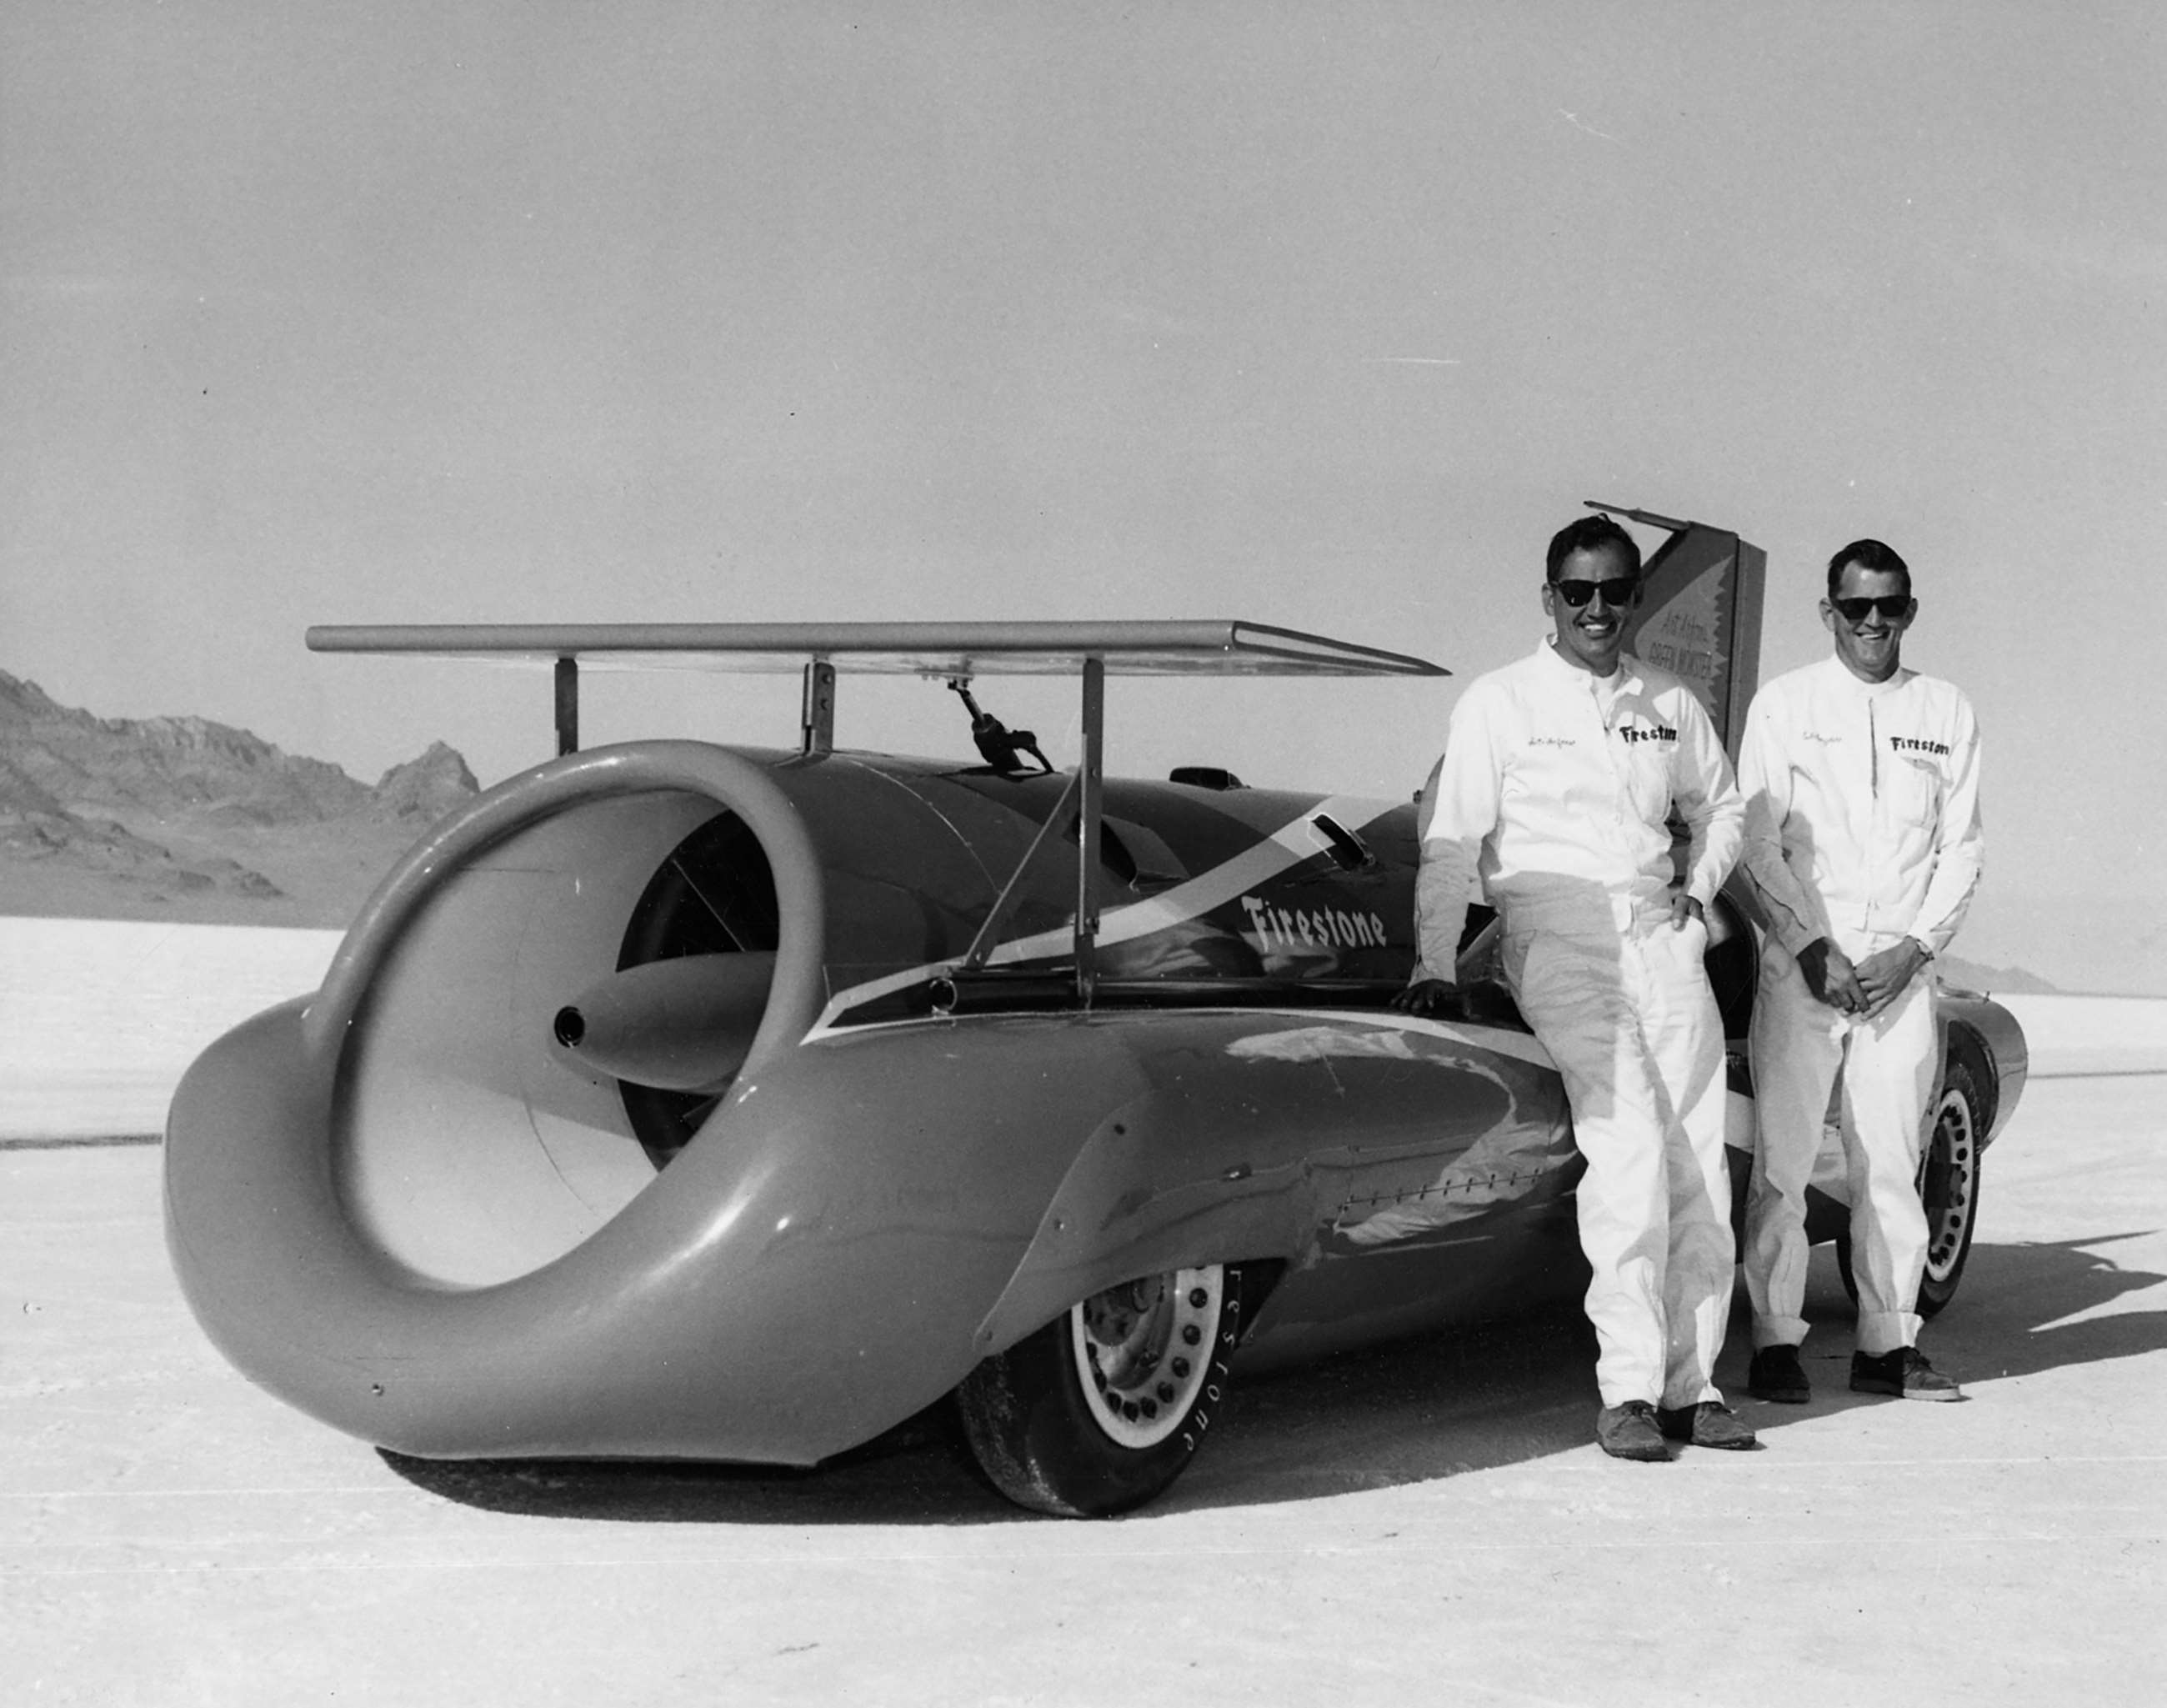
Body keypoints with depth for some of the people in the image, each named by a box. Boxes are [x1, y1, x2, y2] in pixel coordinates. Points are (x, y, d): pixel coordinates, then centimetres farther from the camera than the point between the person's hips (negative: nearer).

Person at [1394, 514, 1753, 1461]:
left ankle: (1690, 1381, 4)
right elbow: (1451, 839, -1)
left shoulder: (1671, 705, 15)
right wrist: (1434, 964, -8)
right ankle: (1628, 1386, -17)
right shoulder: (1499, 701, 3)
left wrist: (1700, 886, 13)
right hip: (1556, 938, -5)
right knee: (1630, 1144, -20)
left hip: (1661, 936, 5)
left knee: (1699, 1161, -3)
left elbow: (1721, 805, 31)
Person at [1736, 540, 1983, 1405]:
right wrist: (1815, 950, -9)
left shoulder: (1948, 714, 12)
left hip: (1902, 967, 2)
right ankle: (1775, 1340, 0)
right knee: (1783, 1155, -5)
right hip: (1802, 963, -2)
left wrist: (1912, 948, -3)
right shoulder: (1783, 705, 4)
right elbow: (1758, 845, 0)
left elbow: (1961, 852, 10)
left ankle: (1888, 1343, 10)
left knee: (1891, 1160, 3)